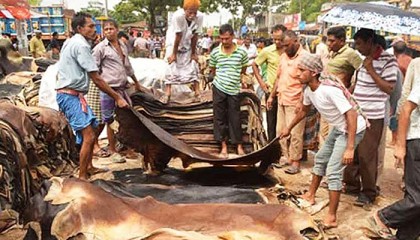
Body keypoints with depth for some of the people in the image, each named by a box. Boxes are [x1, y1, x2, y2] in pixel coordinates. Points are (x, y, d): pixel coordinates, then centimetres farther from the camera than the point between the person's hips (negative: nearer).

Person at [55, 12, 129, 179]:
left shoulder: (71, 42, 16)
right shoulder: (81, 45, -15)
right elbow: (97, 79, -17)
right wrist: (117, 98, -13)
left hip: (73, 95, 10)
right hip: (71, 96, -10)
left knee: (91, 131, 17)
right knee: (88, 135, -13)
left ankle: (89, 168, 28)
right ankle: (82, 177, -7)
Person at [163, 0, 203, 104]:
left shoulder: (200, 17, -28)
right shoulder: (178, 16, -36)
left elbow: (195, 36, -18)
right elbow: (178, 36, -29)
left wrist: (193, 53, -10)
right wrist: (173, 54, -19)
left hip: (188, 45, 3)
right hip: (174, 43, -3)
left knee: (193, 66, 0)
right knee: (171, 66, -8)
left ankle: (197, 93, 5)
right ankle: (167, 93, -4)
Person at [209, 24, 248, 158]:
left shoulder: (241, 52, -5)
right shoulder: (215, 53, -2)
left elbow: (243, 70, 9)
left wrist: (232, 77, 5)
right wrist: (221, 78, 4)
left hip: (234, 89, -1)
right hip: (219, 89, 1)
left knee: (235, 118, 5)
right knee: (219, 117, 5)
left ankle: (239, 145, 19)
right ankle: (224, 146, 16)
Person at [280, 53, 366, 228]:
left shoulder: (330, 90, -32)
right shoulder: (309, 90, -6)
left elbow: (351, 116, -33)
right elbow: (304, 110, 16)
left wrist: (350, 148, -36)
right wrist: (289, 128, 24)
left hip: (353, 129, -9)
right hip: (338, 128, 9)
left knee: (333, 171, -12)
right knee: (320, 159, 21)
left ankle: (331, 217, -2)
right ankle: (311, 195, 40)